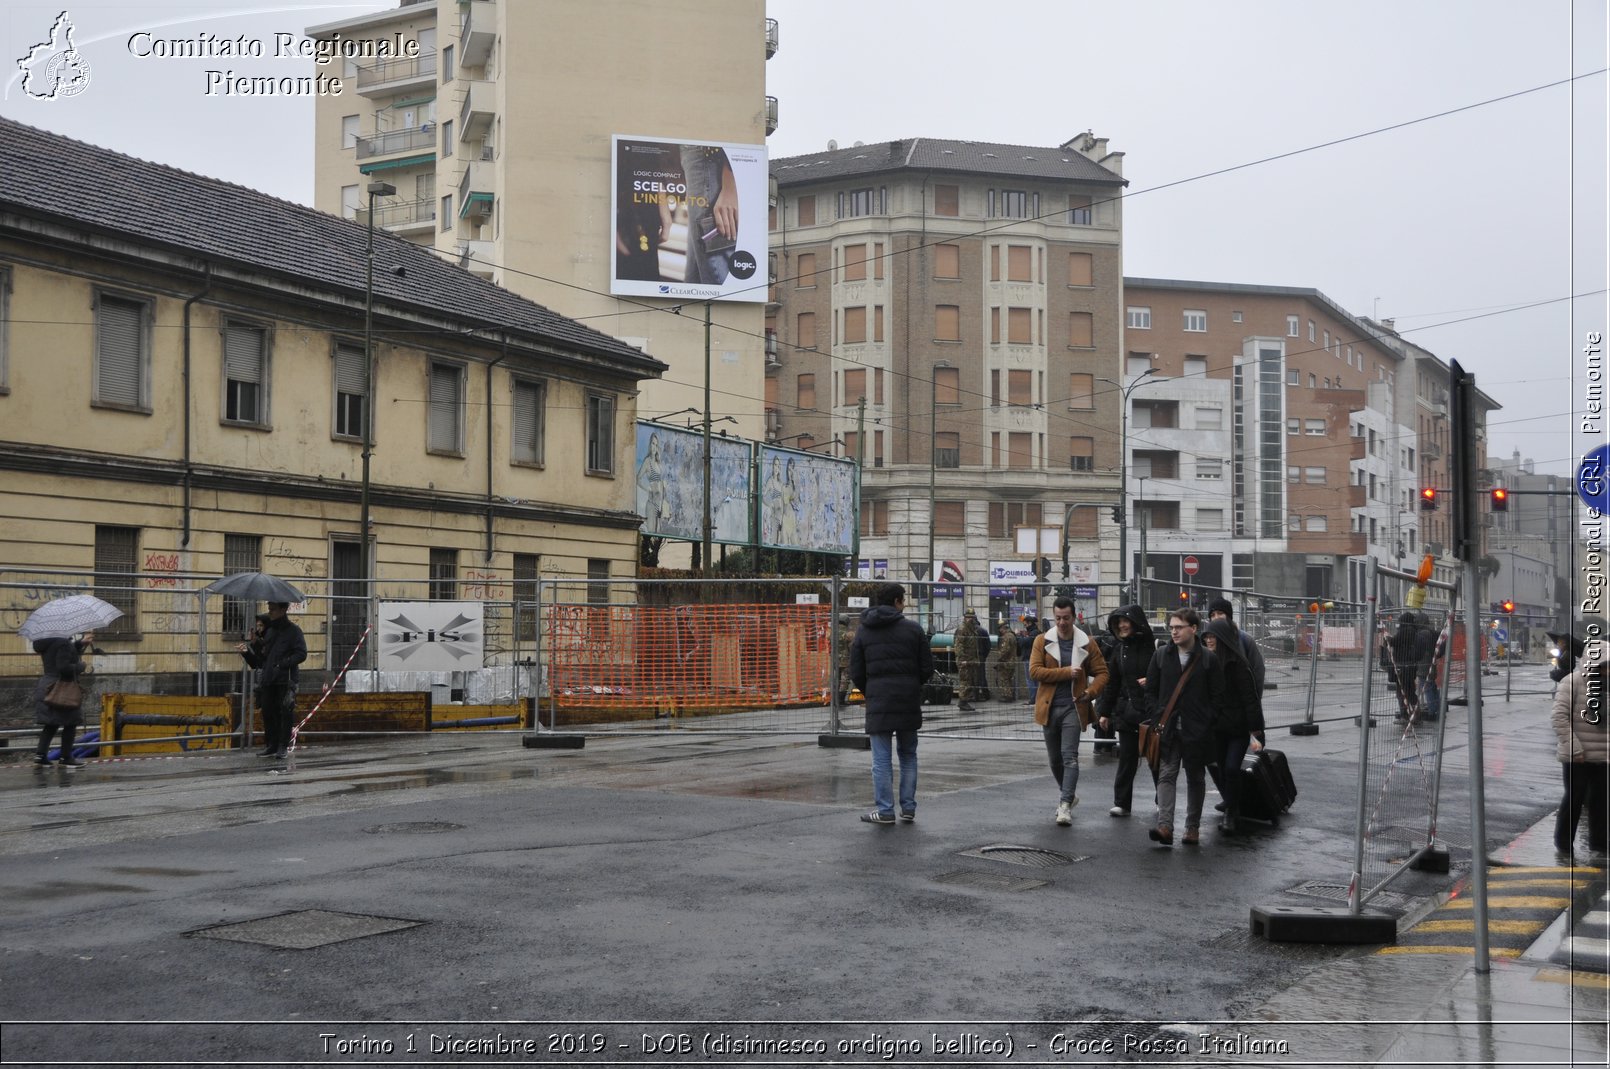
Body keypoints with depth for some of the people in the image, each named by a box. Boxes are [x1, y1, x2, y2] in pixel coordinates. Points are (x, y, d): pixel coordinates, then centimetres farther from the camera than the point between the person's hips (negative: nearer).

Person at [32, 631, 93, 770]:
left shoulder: (48, 642, 9)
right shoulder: (63, 643, -19)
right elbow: (64, 667, -25)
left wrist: (81, 642, 16)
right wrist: (82, 666, -12)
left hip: (46, 687, 9)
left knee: (50, 724, 17)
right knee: (70, 724, 3)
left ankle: (40, 755, 11)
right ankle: (66, 758, 7)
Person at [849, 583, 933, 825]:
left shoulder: (864, 631, 5)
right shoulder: (912, 629, -1)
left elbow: (856, 672, 4)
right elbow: (927, 668, -1)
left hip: (878, 703, 0)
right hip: (908, 702, 0)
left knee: (881, 759, 2)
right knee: (908, 756, 12)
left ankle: (885, 810, 1)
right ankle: (908, 809, 13)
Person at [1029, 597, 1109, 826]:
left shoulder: (1087, 643, 1)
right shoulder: (1042, 641, 2)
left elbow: (1101, 673, 3)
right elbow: (1034, 670, -9)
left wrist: (1090, 692, -16)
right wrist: (1066, 672, -16)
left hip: (1073, 707, -2)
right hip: (1049, 708, 2)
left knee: (1070, 756, -13)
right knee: (1055, 759, 12)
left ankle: (1066, 805, -16)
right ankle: (1070, 795, 33)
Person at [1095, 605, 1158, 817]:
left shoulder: (1154, 645, -6)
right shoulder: (1120, 648, 9)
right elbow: (1112, 682, 13)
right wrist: (1104, 712, 12)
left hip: (1152, 711, -4)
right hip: (1127, 710, 4)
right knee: (1127, 758, 4)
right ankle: (1121, 803, 9)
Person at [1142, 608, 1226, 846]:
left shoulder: (1208, 660, -1)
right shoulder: (1161, 656, 6)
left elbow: (1217, 696, 0)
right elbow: (1150, 690, 10)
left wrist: (1207, 723, -7)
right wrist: (1157, 718, 0)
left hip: (1197, 731, -1)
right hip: (1167, 729, 1)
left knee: (1196, 779, 9)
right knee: (1166, 775, -9)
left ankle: (1193, 827, 19)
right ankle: (1165, 826, -17)